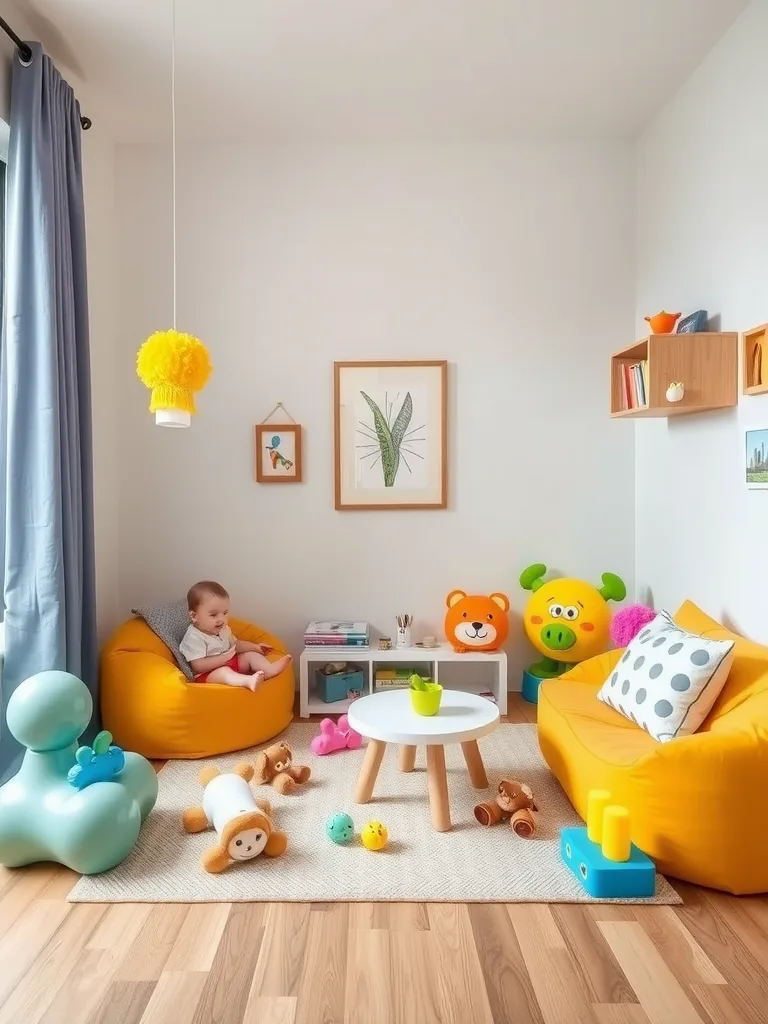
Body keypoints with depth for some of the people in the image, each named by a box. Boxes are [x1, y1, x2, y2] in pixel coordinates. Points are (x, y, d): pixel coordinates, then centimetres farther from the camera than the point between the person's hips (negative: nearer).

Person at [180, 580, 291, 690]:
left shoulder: (223, 629, 6)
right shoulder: (194, 637, -21)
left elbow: (235, 644, 24)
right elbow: (198, 666, -27)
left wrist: (255, 647, 11)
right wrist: (224, 658, -26)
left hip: (230, 664, 9)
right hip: (208, 674, -9)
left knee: (250, 655, -1)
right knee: (223, 671, -36)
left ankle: (270, 669, -28)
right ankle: (248, 681, -63)